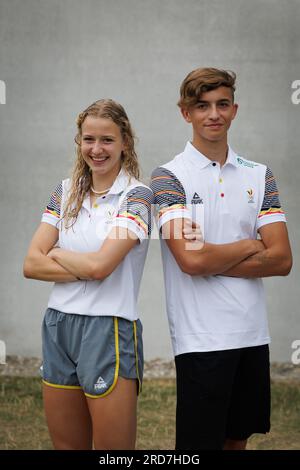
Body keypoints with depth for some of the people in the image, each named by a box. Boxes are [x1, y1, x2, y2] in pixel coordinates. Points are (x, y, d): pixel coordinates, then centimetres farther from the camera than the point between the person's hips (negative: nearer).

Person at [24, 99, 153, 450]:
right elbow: (31, 265, 1)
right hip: (58, 328, 6)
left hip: (109, 331, -5)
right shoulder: (66, 191, 9)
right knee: (67, 446, 15)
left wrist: (56, 253, -2)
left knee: (112, 450, 2)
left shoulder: (136, 195, -7)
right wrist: (85, 270, -11)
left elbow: (100, 264, -19)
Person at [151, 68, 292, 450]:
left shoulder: (260, 175, 8)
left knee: (238, 438, 16)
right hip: (201, 337, -5)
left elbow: (281, 260, -1)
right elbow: (190, 259, -19)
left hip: (252, 333, 5)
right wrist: (248, 247, -4)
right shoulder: (168, 177, -6)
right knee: (200, 443, 3)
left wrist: (213, 261, -11)